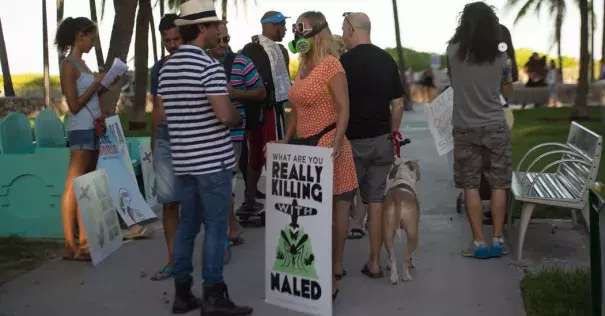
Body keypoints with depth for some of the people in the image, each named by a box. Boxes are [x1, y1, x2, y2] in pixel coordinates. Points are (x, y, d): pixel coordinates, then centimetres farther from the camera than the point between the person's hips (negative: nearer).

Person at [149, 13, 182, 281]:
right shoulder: (158, 69, 11)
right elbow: (156, 109, 17)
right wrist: (153, 144, 14)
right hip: (165, 142, 4)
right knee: (169, 202, 3)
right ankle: (173, 260, 10)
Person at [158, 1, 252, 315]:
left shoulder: (166, 68, 10)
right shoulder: (209, 66, -14)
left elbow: (165, 113, 17)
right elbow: (225, 115, -20)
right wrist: (239, 118, 1)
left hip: (183, 159, 8)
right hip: (212, 159, -7)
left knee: (187, 224, 13)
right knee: (215, 226, -1)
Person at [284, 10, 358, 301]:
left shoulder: (331, 65, -9)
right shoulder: (303, 67, 15)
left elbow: (343, 108, -15)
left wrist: (336, 143, -25)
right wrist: (286, 141, 17)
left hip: (327, 146, -8)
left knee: (329, 211, -3)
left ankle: (331, 276, 6)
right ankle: (334, 267, 22)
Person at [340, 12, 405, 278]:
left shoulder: (345, 61, -10)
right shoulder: (387, 60, 7)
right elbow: (398, 104, 9)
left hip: (353, 140, -5)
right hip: (381, 140, 5)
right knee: (376, 201, 8)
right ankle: (374, 263, 13)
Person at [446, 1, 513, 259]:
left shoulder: (453, 52, -7)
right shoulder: (500, 57, -5)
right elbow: (508, 92, 10)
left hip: (465, 130, 0)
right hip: (495, 128, 1)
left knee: (471, 187, 5)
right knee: (498, 185, 8)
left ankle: (479, 243, 5)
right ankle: (497, 241, 9)